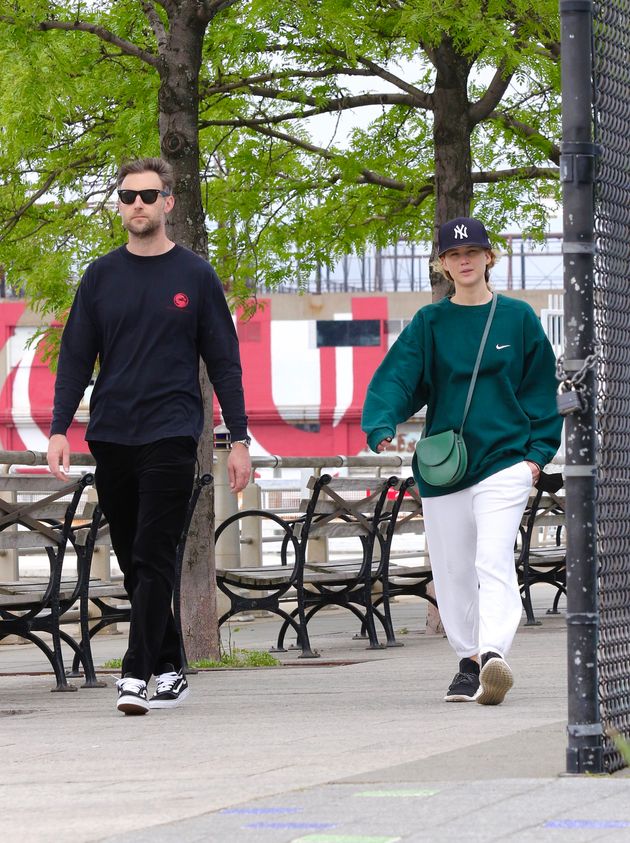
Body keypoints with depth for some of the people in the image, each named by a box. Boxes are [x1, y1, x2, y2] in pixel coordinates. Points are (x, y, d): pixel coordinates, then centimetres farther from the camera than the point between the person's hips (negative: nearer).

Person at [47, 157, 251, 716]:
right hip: (111, 437, 4)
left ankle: (137, 675, -15)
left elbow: (224, 362, 5)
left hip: (171, 436, -4)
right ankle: (169, 670, 15)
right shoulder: (101, 276, 10)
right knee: (133, 563, 6)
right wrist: (60, 430, -2)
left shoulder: (195, 276, 4)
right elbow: (76, 358, 10)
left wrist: (239, 440, 1)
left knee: (153, 559, -12)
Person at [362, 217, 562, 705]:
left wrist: (538, 451, 0)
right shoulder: (429, 323, 6)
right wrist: (383, 427, -23)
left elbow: (542, 388, 10)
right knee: (453, 572, 8)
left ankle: (493, 655, -33)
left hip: (504, 460, -2)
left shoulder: (518, 318, 6)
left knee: (493, 560, -19)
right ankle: (469, 661, 22)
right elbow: (395, 377, -4)